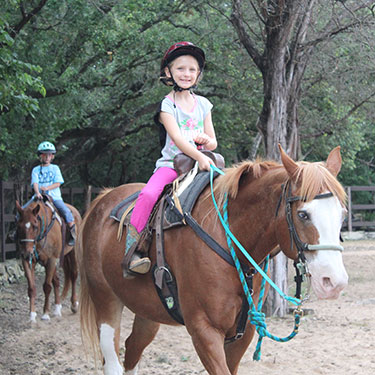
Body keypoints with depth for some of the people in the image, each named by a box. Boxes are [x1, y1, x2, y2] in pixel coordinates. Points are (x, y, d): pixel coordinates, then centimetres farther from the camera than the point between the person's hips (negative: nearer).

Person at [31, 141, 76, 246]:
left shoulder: (55, 168, 11)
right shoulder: (36, 170, 10)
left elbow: (58, 183, 1)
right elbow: (35, 183, -3)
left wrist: (47, 188, -15)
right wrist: (37, 193, -23)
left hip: (55, 197, -1)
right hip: (40, 197, 1)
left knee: (66, 211, -23)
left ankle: (73, 234, -14)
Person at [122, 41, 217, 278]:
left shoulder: (203, 104, 14)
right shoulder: (166, 104, 1)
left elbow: (213, 143, 17)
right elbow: (177, 137, -15)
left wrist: (206, 140, -8)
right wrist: (199, 156, -30)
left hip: (199, 166, 4)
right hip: (170, 164, -4)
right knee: (148, 195, -31)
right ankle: (130, 252, -26)